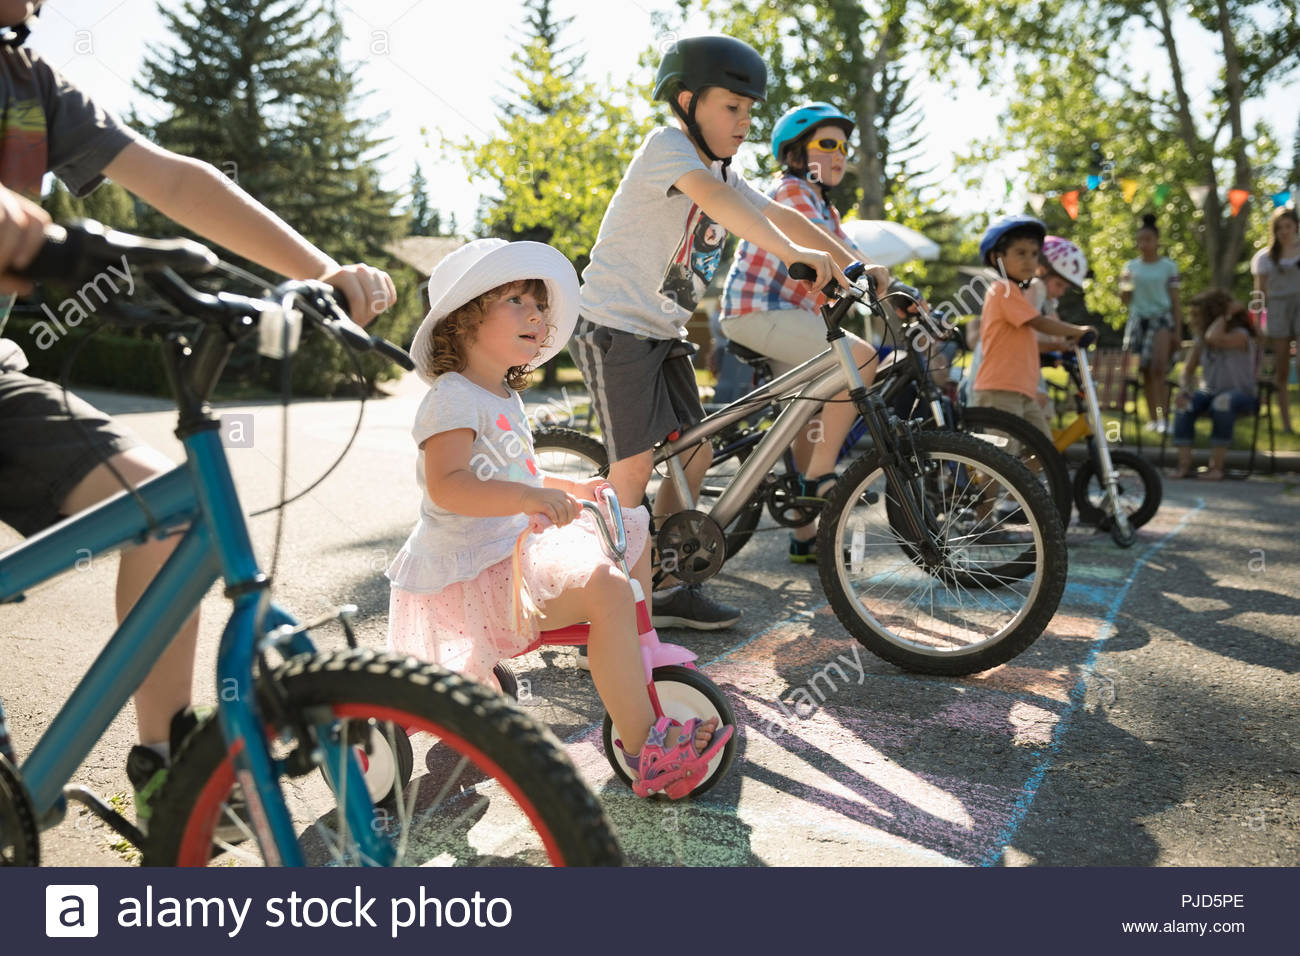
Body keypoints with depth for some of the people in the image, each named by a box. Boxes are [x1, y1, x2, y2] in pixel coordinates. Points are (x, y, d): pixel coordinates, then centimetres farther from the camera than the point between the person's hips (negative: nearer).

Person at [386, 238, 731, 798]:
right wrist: (527, 497, -42)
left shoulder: (505, 397, 17)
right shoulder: (452, 397, -15)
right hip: (473, 573, -10)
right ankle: (644, 751, -22)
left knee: (633, 530, 18)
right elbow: (446, 485, -30)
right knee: (604, 588, -29)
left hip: (515, 551, 11)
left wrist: (569, 490, 17)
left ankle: (641, 664, 23)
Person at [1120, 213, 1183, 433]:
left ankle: (1163, 416, -18)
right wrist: (1125, 285, -10)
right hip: (1139, 319, 3)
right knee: (1146, 371, 4)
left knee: (1158, 368, -19)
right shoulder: (1131, 266, 9)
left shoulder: (1168, 266, 3)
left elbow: (1175, 300, 4)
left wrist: (1178, 331, -1)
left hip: (1162, 319, -3)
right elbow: (1125, 300, 11)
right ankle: (1151, 417, 11)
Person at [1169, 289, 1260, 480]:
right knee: (1183, 404, -25)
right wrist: (1183, 390, -14)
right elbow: (1188, 370, 6)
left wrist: (1226, 314, -20)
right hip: (1210, 392, 5)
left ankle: (1216, 466, -33)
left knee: (1222, 402, -39)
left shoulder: (1240, 336, -12)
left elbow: (1214, 338, -34)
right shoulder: (1200, 340, 8)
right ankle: (1184, 465, -28)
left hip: (1241, 394, -5)